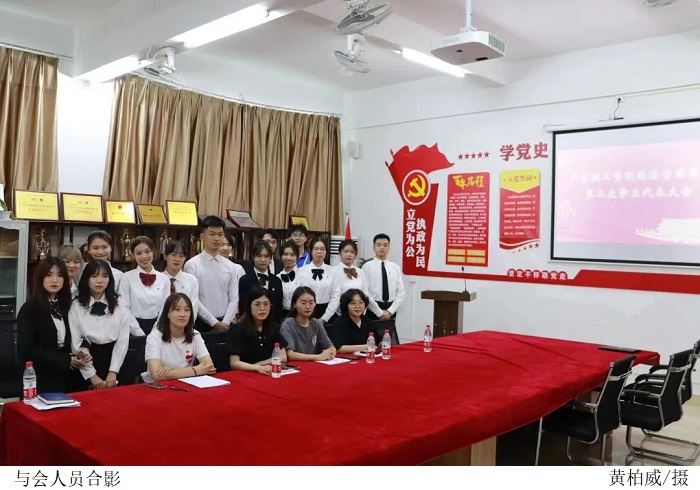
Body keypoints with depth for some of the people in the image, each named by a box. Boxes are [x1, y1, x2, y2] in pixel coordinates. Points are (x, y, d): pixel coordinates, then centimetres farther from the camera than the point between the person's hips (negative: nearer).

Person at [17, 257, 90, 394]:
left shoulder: (66, 305, 7)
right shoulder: (30, 309, -11)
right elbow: (28, 350, -15)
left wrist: (81, 352, -8)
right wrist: (67, 361, -17)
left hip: (68, 379, 5)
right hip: (42, 381, -5)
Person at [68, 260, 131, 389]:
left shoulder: (119, 306, 3)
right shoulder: (76, 306, -3)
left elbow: (123, 340, -1)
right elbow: (76, 343, -6)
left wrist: (113, 372, -9)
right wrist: (91, 374, -10)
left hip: (112, 360, 2)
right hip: (87, 360, -1)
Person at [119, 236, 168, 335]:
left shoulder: (164, 279, 4)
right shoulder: (127, 277, -3)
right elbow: (125, 310, -6)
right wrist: (140, 335, -12)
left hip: (157, 329, 2)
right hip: (135, 331, -2)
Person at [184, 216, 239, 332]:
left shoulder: (229, 266, 6)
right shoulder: (192, 265, -6)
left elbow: (234, 299, 4)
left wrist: (225, 322, -9)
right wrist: (214, 322, -13)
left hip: (224, 324, 4)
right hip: (201, 324, -4)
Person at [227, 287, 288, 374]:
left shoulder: (273, 327, 8)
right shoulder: (237, 329, -5)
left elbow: (283, 357, 5)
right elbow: (234, 363, -10)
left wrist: (258, 364, -6)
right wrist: (257, 368, -25)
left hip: (268, 374, 3)